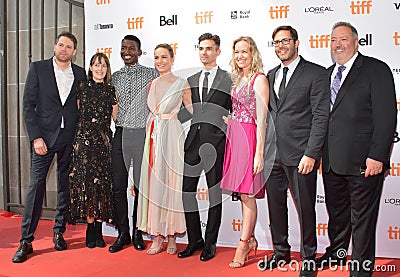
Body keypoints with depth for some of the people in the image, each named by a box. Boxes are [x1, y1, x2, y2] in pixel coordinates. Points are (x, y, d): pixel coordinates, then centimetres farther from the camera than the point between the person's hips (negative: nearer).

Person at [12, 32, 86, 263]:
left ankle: (59, 232, 23)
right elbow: (28, 105, -1)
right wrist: (36, 137, -9)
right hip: (45, 136, -2)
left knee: (66, 187, 8)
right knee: (36, 185, -3)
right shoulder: (38, 68, 3)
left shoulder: (80, 73, 9)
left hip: (71, 139, 2)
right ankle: (26, 241, 5)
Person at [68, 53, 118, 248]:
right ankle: (90, 230, 8)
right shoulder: (82, 87, 8)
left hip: (104, 140, 1)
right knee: (86, 181, -3)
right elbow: (76, 114, 9)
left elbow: (116, 118, 12)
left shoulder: (110, 90, 11)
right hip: (84, 139, -1)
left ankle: (98, 231, 10)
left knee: (102, 183, 0)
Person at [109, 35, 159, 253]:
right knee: (118, 187, 2)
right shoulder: (115, 77, 15)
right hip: (120, 135, 3)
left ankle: (138, 233, 18)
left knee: (141, 186, 4)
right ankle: (123, 233, 15)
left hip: (143, 134, -3)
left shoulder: (151, 74, 5)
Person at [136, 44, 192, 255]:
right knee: (153, 182, 3)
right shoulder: (152, 84, 14)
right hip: (153, 136, 5)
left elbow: (193, 110, 3)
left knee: (171, 182, -1)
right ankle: (157, 237, 12)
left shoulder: (181, 83, 0)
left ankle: (171, 237, 11)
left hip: (172, 135, -5)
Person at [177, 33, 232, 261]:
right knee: (187, 189, 4)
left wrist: (228, 130, -9)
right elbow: (186, 112, 18)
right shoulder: (191, 81, 18)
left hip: (216, 141, -4)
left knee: (215, 191, 4)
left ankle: (210, 242, 17)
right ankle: (195, 240, 19)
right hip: (193, 140, 5)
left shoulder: (229, 80, 4)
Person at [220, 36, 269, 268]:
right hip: (234, 136, 7)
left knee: (247, 194, -1)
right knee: (243, 193, 12)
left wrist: (259, 152, -16)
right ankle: (251, 240, 25)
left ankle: (243, 245, 10)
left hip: (249, 138, -7)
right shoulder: (237, 79, 16)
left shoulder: (259, 79, -7)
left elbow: (262, 119, -12)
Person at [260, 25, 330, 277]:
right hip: (273, 154, 6)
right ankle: (281, 251, 33)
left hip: (300, 155, -5)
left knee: (305, 209, 5)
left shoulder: (316, 73, -4)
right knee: (275, 205, 14)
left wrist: (311, 154, -15)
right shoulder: (271, 75, 15)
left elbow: (321, 116, -9)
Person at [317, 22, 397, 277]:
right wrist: (321, 153, 9)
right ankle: (336, 253, 39)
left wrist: (377, 156, -17)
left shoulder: (376, 70, -4)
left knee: (362, 219, 6)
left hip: (363, 161, -6)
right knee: (336, 213, 20)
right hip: (332, 161, 6)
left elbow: (386, 116, -11)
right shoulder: (328, 74, 15)